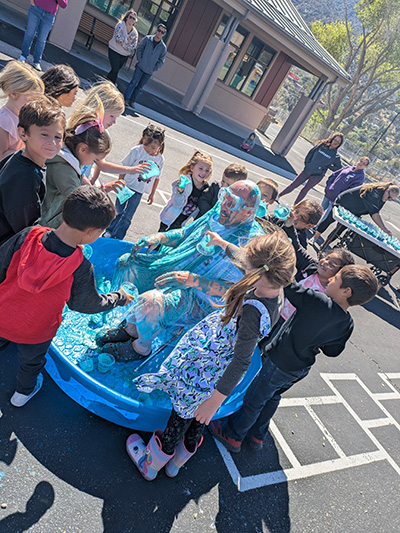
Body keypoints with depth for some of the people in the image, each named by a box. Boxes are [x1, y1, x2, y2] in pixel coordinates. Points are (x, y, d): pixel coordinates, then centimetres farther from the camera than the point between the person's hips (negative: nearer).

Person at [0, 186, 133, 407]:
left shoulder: (28, 236, -26)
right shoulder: (81, 269, -32)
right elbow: (86, 304, -13)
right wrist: (119, 297, 2)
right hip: (33, 333, -2)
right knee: (31, 361, 31)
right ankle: (24, 391, 60)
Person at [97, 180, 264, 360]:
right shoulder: (217, 214, 1)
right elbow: (184, 233, 15)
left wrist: (192, 280, -33)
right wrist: (159, 237, -4)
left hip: (200, 299, -8)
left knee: (151, 302, -32)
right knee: (127, 263, 2)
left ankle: (142, 348, 3)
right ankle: (131, 327, 15)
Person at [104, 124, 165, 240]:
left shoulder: (160, 159, -7)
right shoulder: (136, 151, -15)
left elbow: (157, 178, 6)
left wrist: (152, 194, 11)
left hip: (139, 191, 1)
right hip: (126, 186, -1)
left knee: (127, 217, 2)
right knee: (119, 212, 11)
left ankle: (117, 238, 14)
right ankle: (109, 232, 31)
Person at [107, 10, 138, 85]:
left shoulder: (135, 32, 3)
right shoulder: (121, 25, -8)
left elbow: (134, 45, -7)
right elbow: (117, 37, -22)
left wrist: (123, 43, -15)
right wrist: (127, 41, -15)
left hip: (124, 55, 4)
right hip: (114, 51, -4)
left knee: (116, 70, 11)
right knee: (115, 69, -12)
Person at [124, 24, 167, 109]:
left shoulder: (163, 47, 1)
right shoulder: (147, 39, -1)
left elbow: (161, 61, 7)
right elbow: (139, 49, 5)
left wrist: (154, 68, -2)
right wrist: (139, 60, -5)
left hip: (149, 72, 1)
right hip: (140, 67, -1)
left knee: (140, 87, 7)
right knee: (134, 82, -7)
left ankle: (132, 100, 17)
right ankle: (126, 98, 1)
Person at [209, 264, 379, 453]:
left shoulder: (319, 303, -33)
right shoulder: (347, 325, -11)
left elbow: (289, 287, -30)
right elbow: (332, 351, 3)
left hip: (279, 362, -7)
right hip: (301, 368, 7)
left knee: (253, 400, 14)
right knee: (272, 396, 29)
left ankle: (232, 435, 35)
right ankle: (257, 435, 48)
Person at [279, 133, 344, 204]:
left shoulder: (336, 156, -5)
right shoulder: (322, 145, -1)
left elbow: (338, 168, 2)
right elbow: (310, 153, 6)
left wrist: (328, 166, -8)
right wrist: (306, 163, -2)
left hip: (317, 176, -2)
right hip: (307, 170, 2)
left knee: (305, 190, 8)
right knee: (294, 184, 6)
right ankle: (278, 196, 17)